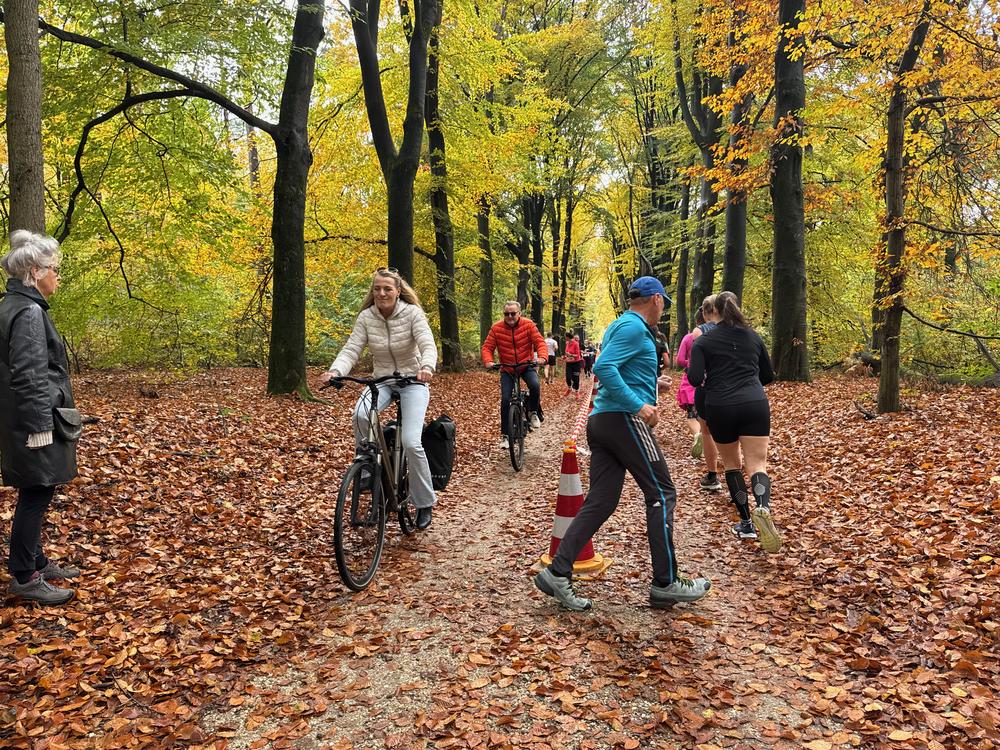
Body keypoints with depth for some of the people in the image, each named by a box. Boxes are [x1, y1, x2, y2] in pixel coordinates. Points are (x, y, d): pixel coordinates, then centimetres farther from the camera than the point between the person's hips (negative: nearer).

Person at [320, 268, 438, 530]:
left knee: (410, 442, -19)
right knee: (360, 415, -31)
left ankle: (425, 503, 1)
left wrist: (426, 367, -49)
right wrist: (335, 371, -36)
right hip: (381, 380, 3)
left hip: (413, 381, -3)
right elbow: (351, 350, -15)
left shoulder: (412, 313, -15)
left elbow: (428, 346, -26)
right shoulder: (366, 317, -6)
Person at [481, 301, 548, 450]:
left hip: (526, 366, -1)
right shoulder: (497, 328, -8)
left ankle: (533, 412, 1)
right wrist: (488, 361, -29)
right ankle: (504, 435, 4)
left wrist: (542, 357, -36)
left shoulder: (528, 325, -10)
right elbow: (487, 347, -9)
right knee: (505, 400, -10)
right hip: (507, 369, 1)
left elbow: (540, 342, -16)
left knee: (535, 386, -30)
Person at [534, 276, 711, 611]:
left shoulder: (620, 325, 22)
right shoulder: (635, 327, -9)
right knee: (661, 495, 1)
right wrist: (639, 405, -21)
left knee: (599, 502, 6)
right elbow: (604, 368, -23)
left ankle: (558, 573, 1)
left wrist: (644, 401, 19)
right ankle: (665, 584, 6)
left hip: (601, 421, 9)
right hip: (625, 420, -9)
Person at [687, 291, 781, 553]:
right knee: (757, 464, -4)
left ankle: (746, 523, 17)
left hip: (720, 408, -1)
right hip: (755, 405, 1)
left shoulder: (704, 341, 2)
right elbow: (768, 376, 18)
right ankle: (763, 507, -34)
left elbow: (695, 378, -8)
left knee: (732, 463, 16)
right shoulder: (753, 337, 12)